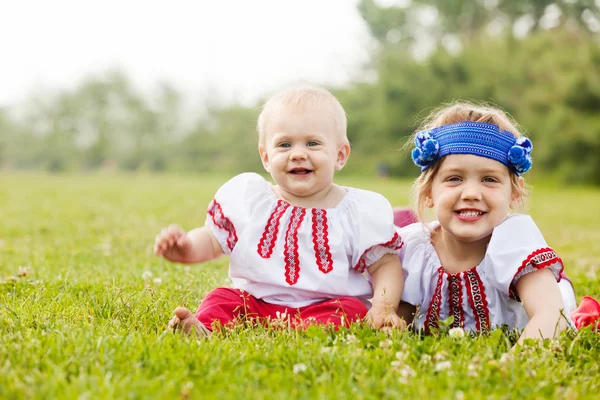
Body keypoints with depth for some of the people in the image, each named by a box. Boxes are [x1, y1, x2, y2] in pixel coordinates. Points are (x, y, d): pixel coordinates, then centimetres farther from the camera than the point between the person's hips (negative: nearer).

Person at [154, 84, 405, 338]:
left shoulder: (361, 211, -1)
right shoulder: (246, 198, 4)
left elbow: (386, 263, 5)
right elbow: (212, 240, 13)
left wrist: (384, 307, -13)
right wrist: (186, 246, -10)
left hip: (326, 305, -2)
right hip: (256, 304, 3)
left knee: (350, 309, -30)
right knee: (222, 299, -18)